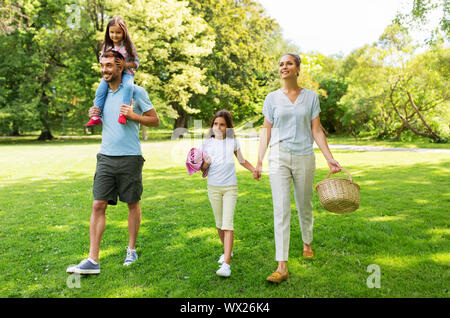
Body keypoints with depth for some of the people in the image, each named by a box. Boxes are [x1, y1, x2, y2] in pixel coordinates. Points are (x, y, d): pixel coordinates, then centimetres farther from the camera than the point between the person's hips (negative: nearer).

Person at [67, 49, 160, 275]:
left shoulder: (136, 91, -3)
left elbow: (155, 121, 0)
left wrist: (132, 115, -15)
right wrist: (93, 115, 5)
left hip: (130, 157, -4)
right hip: (106, 157, 4)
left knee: (133, 204, 9)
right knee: (98, 205, -4)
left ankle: (131, 250, 26)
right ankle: (92, 261, -1)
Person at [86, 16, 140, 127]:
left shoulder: (128, 46, -2)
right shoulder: (106, 47, 9)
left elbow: (136, 63, -1)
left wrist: (125, 64, -19)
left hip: (125, 73, -3)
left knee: (128, 85, -36)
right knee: (100, 90, -20)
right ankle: (96, 117, -15)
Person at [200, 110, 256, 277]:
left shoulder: (233, 142, 3)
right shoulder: (206, 143, 3)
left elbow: (242, 160, 17)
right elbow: (202, 167, 9)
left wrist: (254, 170, 6)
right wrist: (205, 165, -14)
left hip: (230, 187, -2)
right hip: (213, 188, 2)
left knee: (228, 224, -11)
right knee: (219, 224, 11)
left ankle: (226, 264, -14)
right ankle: (227, 250, 36)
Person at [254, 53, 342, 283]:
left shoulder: (311, 97, 4)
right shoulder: (272, 98, 4)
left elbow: (317, 131, 4)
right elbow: (266, 131, 6)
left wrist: (330, 159, -3)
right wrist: (259, 162, 2)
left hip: (304, 158, 1)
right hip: (279, 157, -1)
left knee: (304, 205, 14)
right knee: (281, 210, -8)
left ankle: (307, 243, 42)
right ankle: (282, 266, -7)